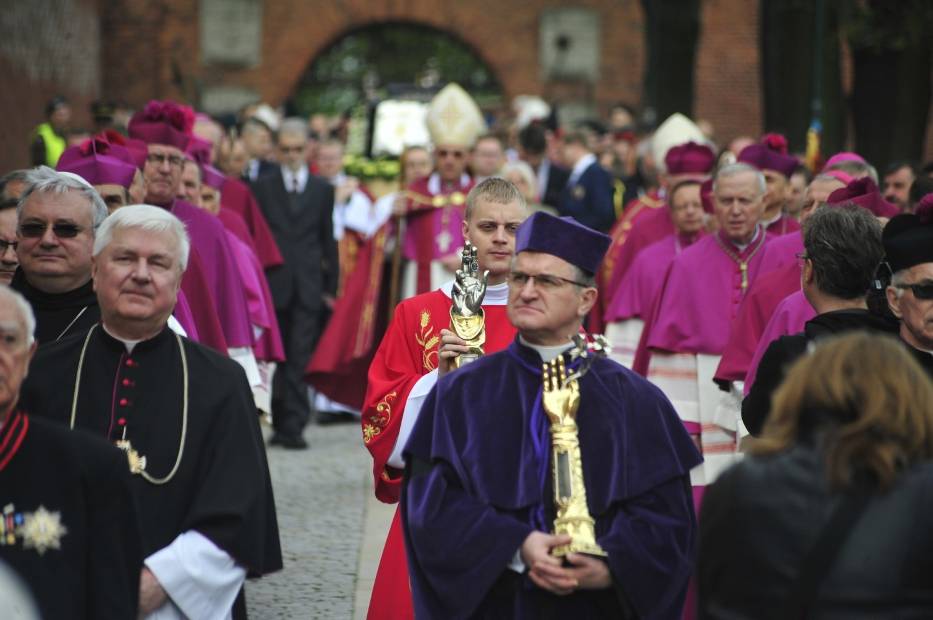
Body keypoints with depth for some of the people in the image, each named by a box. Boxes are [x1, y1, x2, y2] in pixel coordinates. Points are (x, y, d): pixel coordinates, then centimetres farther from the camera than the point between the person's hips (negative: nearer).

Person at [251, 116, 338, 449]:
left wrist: (331, 287, 6)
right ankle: (282, 423, 11)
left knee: (300, 359, -6)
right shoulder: (263, 187, 8)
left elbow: (329, 240, 10)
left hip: (309, 287, 0)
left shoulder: (323, 190, 10)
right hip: (274, 284, 0)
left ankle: (293, 427, -7)